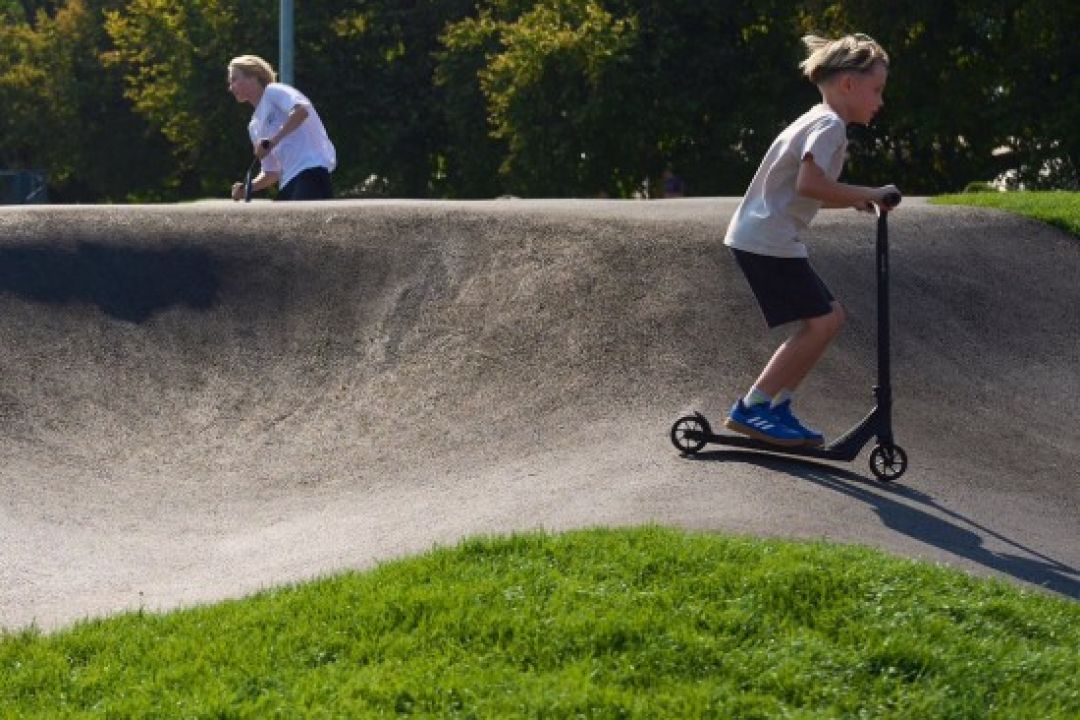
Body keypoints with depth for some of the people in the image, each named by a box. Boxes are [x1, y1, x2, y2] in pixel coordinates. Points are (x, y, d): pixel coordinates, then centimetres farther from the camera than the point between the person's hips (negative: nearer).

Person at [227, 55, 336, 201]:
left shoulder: (274, 92, 3)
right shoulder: (254, 126, 25)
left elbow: (301, 110, -19)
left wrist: (272, 141, -22)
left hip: (311, 168, -9)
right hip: (289, 183, 9)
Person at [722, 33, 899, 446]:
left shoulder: (819, 123, 19)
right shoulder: (829, 125, -13)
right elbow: (809, 183, -29)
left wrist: (855, 199, 9)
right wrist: (867, 194, -20)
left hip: (766, 238, 10)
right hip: (767, 241, -10)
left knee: (830, 318, 12)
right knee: (820, 323, -12)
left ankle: (776, 406, 13)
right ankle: (752, 409, -8)